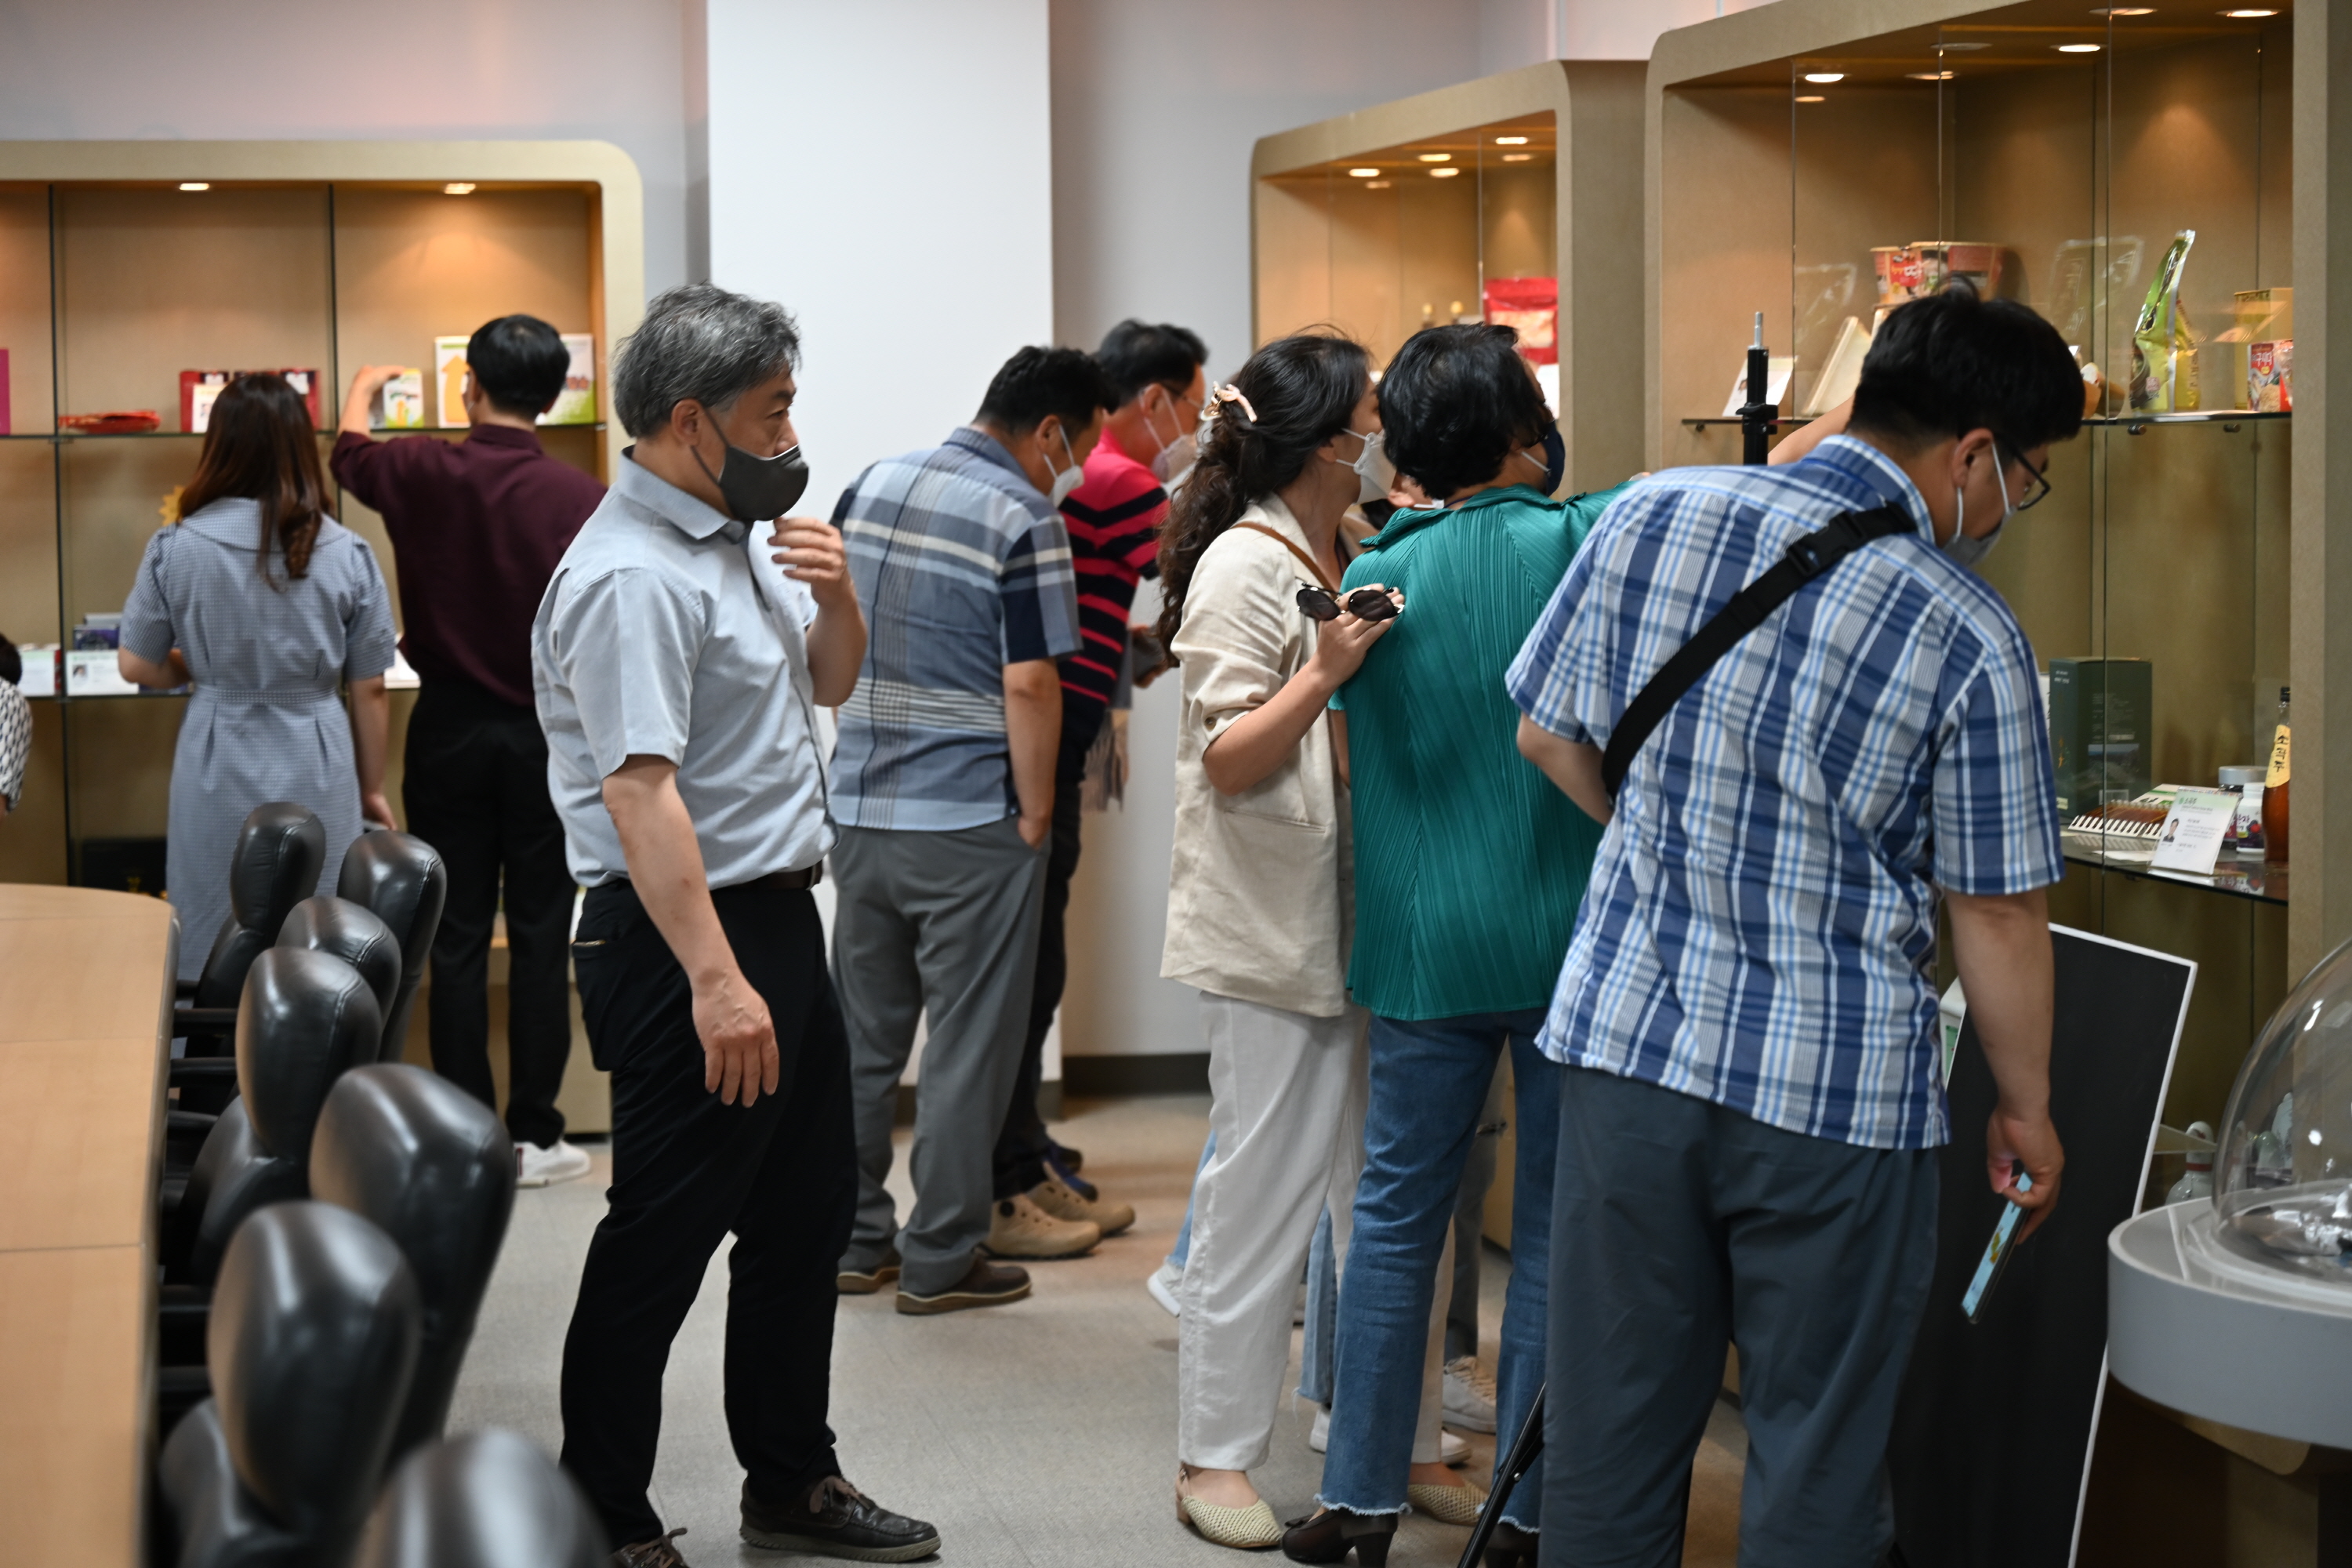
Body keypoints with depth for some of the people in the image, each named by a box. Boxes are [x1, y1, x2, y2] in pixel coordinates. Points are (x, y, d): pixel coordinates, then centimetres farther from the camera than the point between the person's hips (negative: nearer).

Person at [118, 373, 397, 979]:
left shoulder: (176, 548, -7)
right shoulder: (348, 555, -6)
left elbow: (137, 666, 1)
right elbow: (370, 690, 0)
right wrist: (372, 787, 13)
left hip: (218, 772, 0)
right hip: (317, 771, 0)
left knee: (217, 954, 11)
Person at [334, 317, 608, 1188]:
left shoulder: (424, 474, -6)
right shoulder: (580, 497, -12)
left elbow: (350, 456, 18)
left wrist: (364, 386, 39)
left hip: (450, 727, 1)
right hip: (547, 733, -1)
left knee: (457, 940, 6)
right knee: (540, 938, 5)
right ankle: (534, 1135, 8)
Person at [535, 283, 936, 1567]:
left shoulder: (734, 536, 11)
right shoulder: (632, 576, -21)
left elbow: (828, 684, 23)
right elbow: (638, 791, -28)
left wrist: (835, 601, 1)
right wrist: (717, 981, -32)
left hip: (777, 917, 10)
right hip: (684, 934, -10)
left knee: (806, 1212, 19)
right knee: (660, 1242, -2)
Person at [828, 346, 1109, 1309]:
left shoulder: (870, 488, 9)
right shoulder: (1025, 520, -13)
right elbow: (1028, 684, -18)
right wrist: (1035, 812, -9)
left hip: (862, 806, 7)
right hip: (970, 822, -7)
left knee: (864, 1035, 14)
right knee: (968, 1047, 4)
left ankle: (853, 1240, 22)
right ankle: (941, 1260, 9)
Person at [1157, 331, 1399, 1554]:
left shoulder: (1347, 560, 15)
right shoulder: (1246, 568, -12)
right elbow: (1228, 760, -17)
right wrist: (1327, 671, -27)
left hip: (1345, 917, 9)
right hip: (1270, 928, -9)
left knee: (1357, 1179, 11)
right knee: (1264, 1187, -5)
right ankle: (1214, 1456, 4)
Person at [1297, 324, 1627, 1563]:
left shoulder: (1375, 579, 2)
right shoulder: (1577, 543, -8)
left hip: (1423, 941, 3)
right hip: (1571, 937, -2)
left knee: (1397, 1215, 12)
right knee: (1556, 1230, 7)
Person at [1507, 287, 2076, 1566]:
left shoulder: (1652, 516, -3)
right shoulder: (1967, 636, -14)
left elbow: (1550, 735, 9)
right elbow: (1998, 917, -8)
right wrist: (2026, 1110, 7)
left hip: (1627, 1041, 4)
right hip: (1837, 1090, -4)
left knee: (1607, 1438, 14)